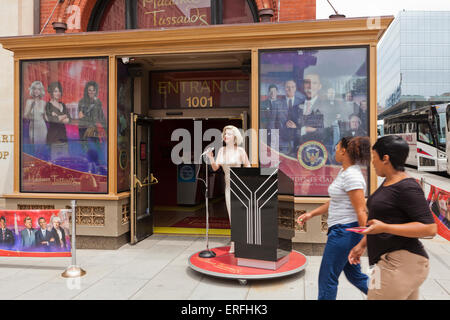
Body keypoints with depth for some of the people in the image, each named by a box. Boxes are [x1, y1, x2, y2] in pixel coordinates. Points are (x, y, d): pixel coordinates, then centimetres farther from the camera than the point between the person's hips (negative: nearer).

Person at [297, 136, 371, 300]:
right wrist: (312, 214, 16)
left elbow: (361, 211, -22)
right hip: (340, 230, 10)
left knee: (327, 278, 3)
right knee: (354, 275, 20)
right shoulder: (343, 171, 11)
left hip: (345, 231, -10)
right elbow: (335, 201, 20)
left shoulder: (352, 176, -19)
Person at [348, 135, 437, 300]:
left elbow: (430, 228, -21)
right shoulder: (387, 182, 12)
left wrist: (384, 227, -25)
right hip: (391, 260, 9)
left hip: (401, 262, -9)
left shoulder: (407, 187, -17)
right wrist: (362, 244, 19)